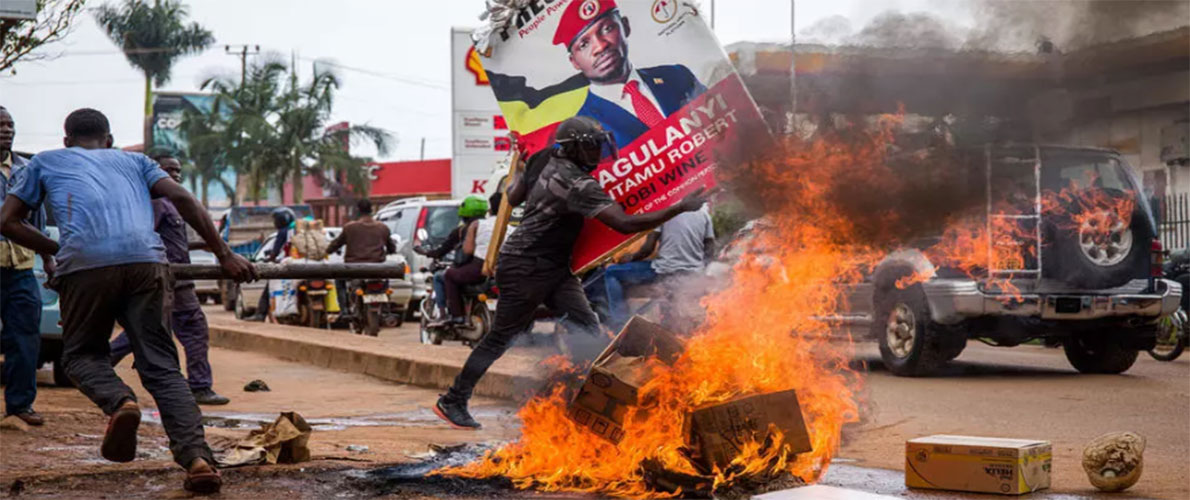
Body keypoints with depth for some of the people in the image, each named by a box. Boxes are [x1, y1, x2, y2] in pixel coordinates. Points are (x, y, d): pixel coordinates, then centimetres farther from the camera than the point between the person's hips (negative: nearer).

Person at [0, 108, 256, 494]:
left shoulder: (46, 162, 31)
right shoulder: (134, 161, 32)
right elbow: (181, 198, 17)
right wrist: (224, 256, 15)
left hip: (85, 264, -1)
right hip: (146, 260, 2)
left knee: (82, 354, 18)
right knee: (161, 365, 4)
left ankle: (119, 402, -15)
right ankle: (197, 458, -14)